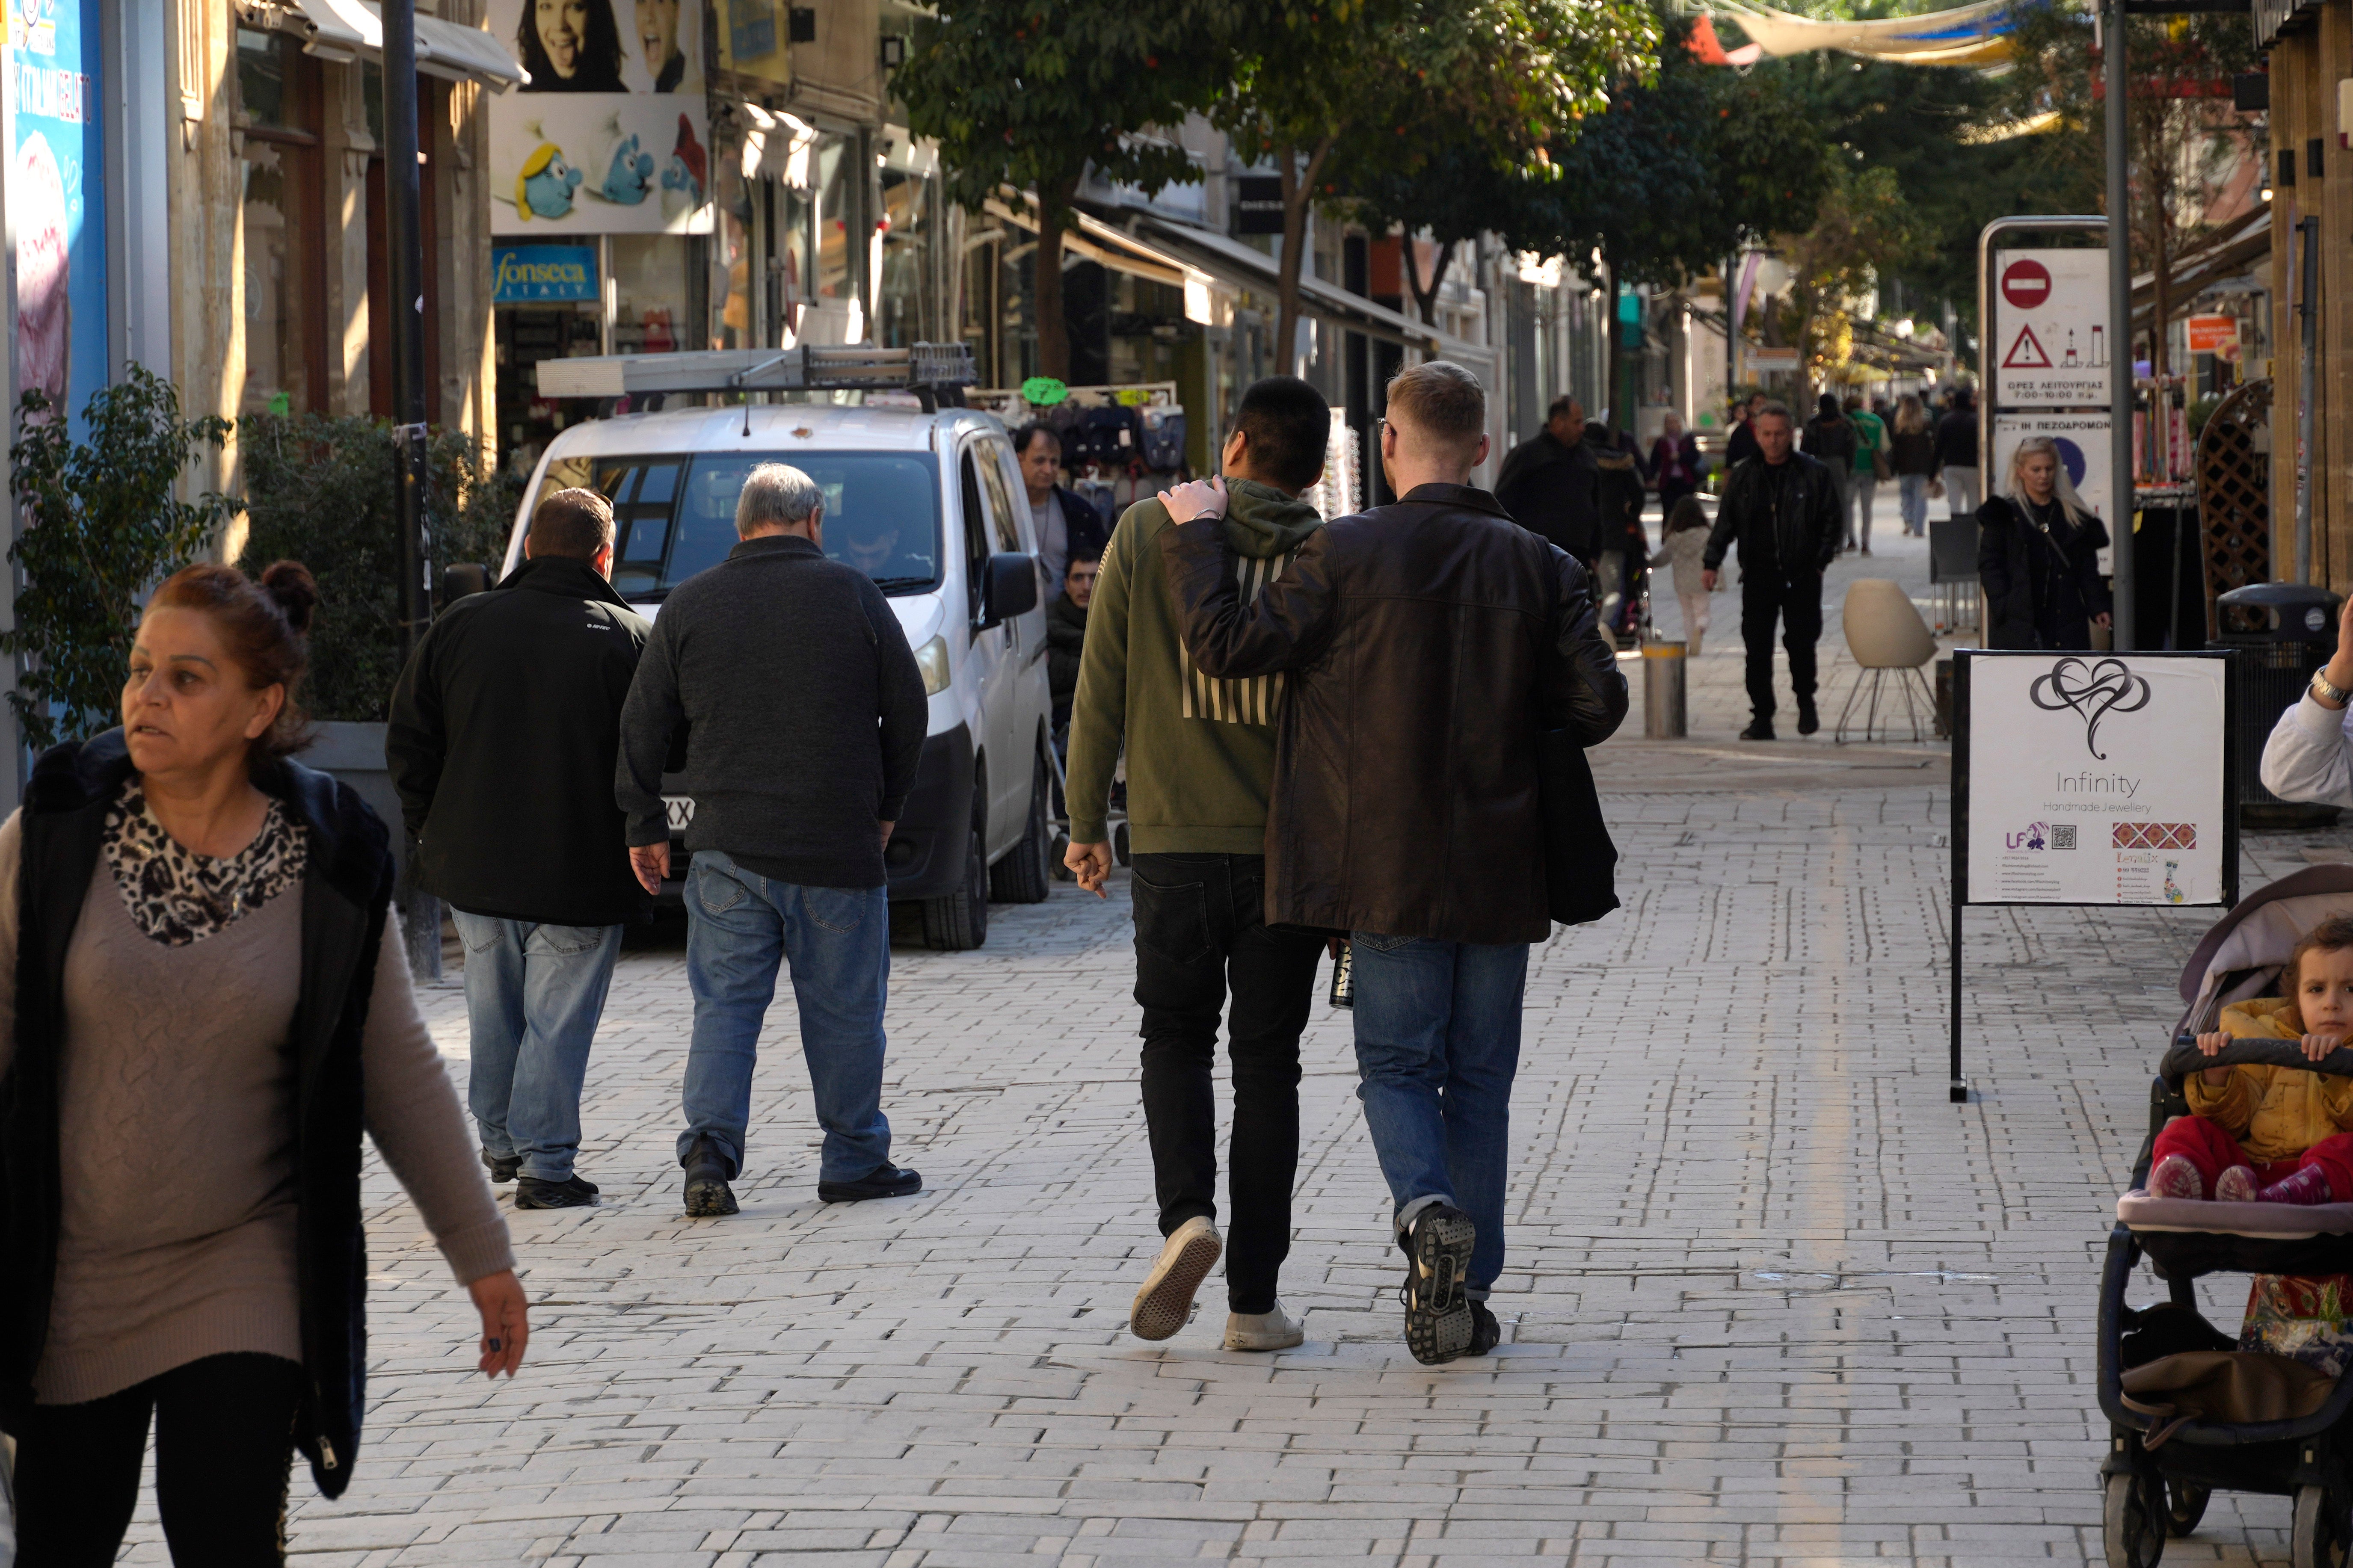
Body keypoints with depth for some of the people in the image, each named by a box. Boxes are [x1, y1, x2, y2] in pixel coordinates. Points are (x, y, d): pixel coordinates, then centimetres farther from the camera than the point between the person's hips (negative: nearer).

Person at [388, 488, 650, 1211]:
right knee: (558, 1018, 2)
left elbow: (408, 739, 5)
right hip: (580, 876, -4)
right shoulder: (629, 639, -9)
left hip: (474, 868, 4)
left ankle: (497, 1141, 29)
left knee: (494, 1011, 19)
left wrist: (430, 827, 13)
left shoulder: (461, 625, 2)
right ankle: (545, 1164, 1)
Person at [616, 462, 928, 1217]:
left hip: (728, 844, 1)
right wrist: (886, 805, 17)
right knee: (844, 1010, 8)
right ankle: (854, 1160, 15)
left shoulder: (689, 605, 4)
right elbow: (906, 709, 4)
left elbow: (643, 724, 6)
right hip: (837, 844, -1)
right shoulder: (852, 594, -1)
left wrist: (645, 826, 15)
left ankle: (709, 1148, -9)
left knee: (724, 1005, 5)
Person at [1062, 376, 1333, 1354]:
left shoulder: (1148, 532, -2)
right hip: (1287, 846, 0)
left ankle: (1186, 1212, -9)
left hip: (1173, 837, 0)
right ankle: (1255, 1300, 7)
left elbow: (1101, 692, -1)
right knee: (1266, 1062, 8)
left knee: (1176, 1038, 17)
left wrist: (1085, 821, 9)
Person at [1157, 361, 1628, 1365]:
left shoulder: (1345, 556, -9)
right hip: (1501, 871, 2)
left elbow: (1229, 644, -9)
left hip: (1390, 869, -2)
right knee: (1479, 1077, 11)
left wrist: (1197, 536, 3)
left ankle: (1426, 1211, -20)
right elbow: (1598, 704, -1)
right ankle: (1467, 1293, 12)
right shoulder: (1540, 568, 0)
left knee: (1395, 1064, 8)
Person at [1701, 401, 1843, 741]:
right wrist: (1711, 563, 1)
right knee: (1757, 648, -3)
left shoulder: (1812, 474, 2)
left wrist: (1820, 561, 1)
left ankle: (1806, 702, 25)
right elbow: (1725, 522, 10)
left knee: (1802, 642, -1)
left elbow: (1831, 520, 8)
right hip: (1759, 575, 1)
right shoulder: (1744, 477, 7)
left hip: (1801, 576, -1)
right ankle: (1762, 717, 3)